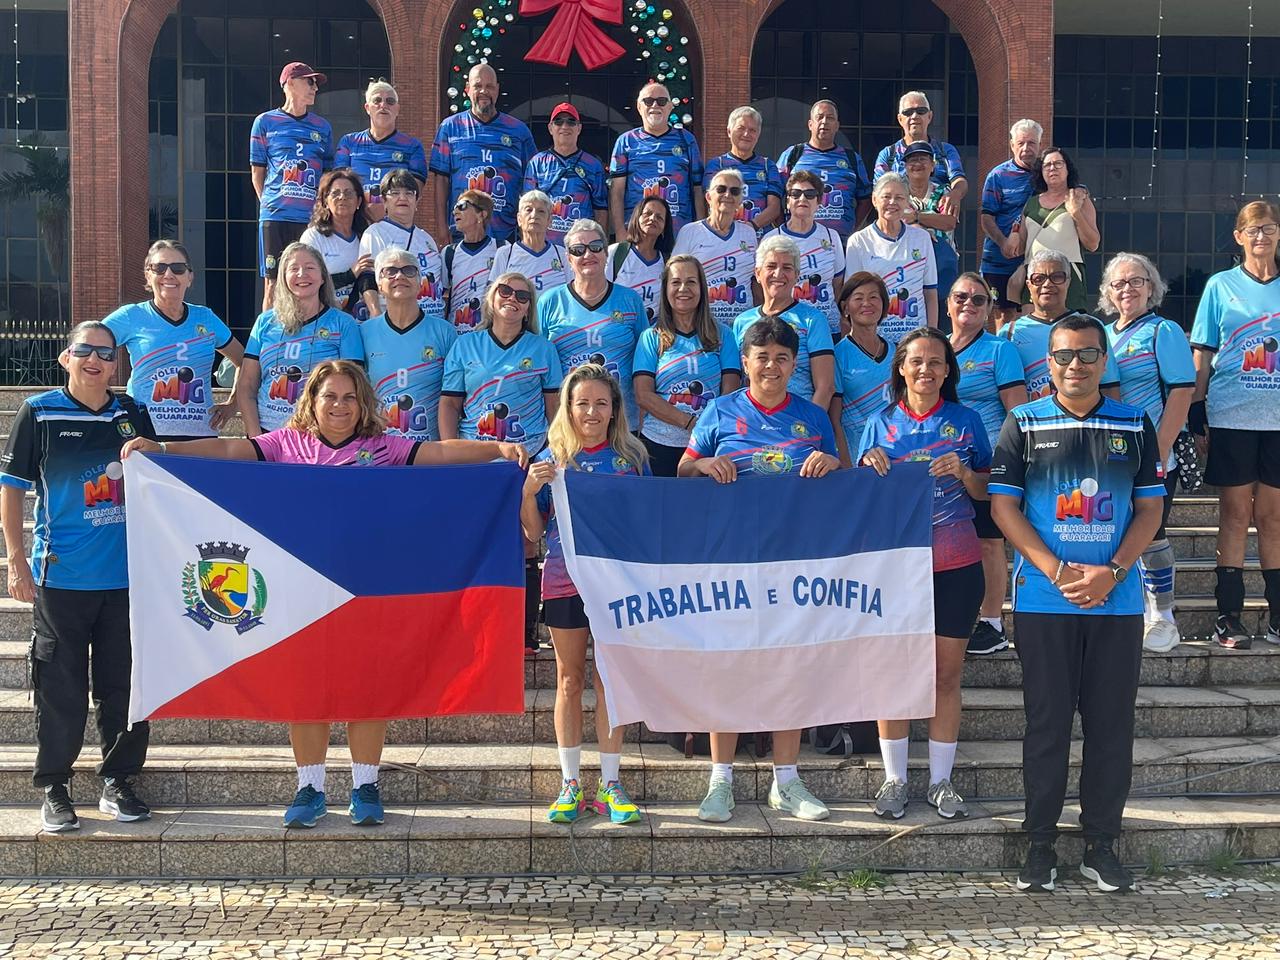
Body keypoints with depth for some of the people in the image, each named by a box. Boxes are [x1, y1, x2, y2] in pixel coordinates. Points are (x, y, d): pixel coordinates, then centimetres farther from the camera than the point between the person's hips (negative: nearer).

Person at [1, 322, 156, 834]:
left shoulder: (133, 415, 6)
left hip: (127, 576, 3)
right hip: (61, 576, -3)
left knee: (124, 685, 8)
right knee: (60, 689, 3)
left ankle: (118, 781, 21)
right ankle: (53, 789, 16)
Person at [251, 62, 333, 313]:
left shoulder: (322, 127, 14)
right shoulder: (265, 122, 6)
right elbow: (257, 172, 9)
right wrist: (269, 203, 2)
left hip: (312, 217, 2)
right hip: (276, 217, -2)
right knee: (273, 283, -2)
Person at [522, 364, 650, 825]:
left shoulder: (631, 458, 5)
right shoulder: (552, 459, 4)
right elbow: (533, 532, 2)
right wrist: (529, 489, -13)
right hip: (564, 582, 0)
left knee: (610, 680, 3)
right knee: (570, 680, 6)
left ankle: (610, 784, 12)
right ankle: (570, 784, 14)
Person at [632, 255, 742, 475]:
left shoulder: (722, 335, 9)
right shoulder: (651, 338, 7)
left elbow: (730, 391, 2)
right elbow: (643, 396, -3)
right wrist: (691, 422, -15)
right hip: (659, 444, 0)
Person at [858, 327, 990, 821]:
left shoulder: (966, 421, 6)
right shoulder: (881, 423, 6)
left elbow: (987, 493, 9)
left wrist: (963, 473, -11)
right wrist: (870, 467, -11)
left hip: (955, 565, 0)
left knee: (947, 673, 4)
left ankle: (941, 780, 15)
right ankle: (894, 778, 13)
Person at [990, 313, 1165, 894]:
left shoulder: (1134, 425, 8)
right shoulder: (1024, 425, 3)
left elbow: (1150, 507, 5)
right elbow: (1003, 505, -2)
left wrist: (1112, 571, -11)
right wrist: (1057, 571, -13)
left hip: (1117, 602, 2)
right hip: (1043, 601, -2)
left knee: (1111, 724, 5)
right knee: (1046, 722, 4)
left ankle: (1101, 845, 17)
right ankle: (1040, 843, 14)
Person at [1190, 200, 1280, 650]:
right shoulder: (1220, 286, 5)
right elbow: (1203, 356, 5)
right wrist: (1195, 410, -1)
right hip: (1232, 418, -1)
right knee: (1235, 512, 2)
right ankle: (1228, 616, 6)